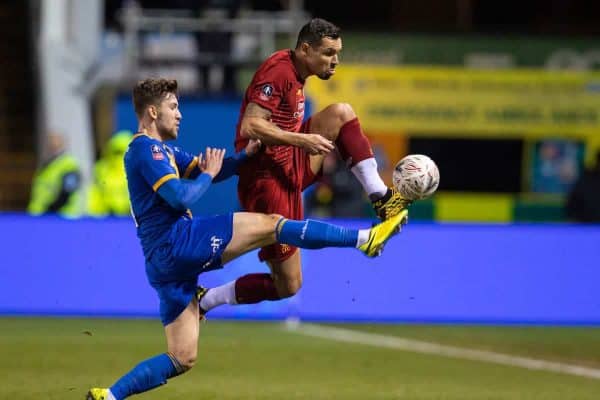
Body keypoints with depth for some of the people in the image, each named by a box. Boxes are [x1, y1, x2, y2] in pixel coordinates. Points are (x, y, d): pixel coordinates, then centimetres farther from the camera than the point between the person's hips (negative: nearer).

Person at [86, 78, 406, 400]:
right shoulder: (146, 148, -7)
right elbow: (180, 196, -19)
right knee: (271, 225, -10)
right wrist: (208, 175, -2)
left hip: (163, 262, 10)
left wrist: (245, 155, 8)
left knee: (181, 359, 9)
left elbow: (206, 169, 24)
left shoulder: (161, 151, 24)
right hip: (176, 240, -10)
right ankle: (364, 239, -13)